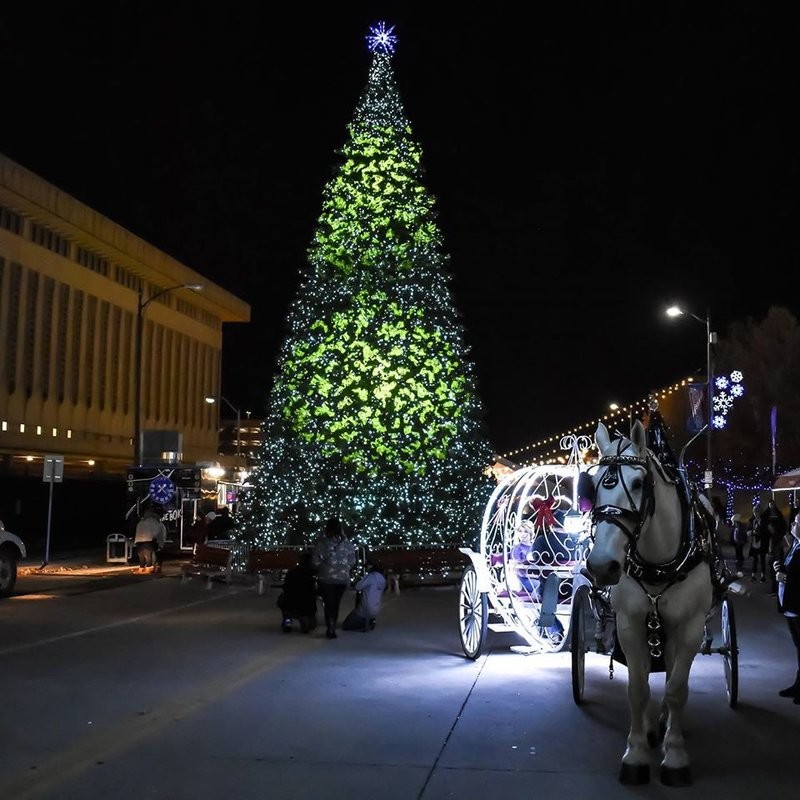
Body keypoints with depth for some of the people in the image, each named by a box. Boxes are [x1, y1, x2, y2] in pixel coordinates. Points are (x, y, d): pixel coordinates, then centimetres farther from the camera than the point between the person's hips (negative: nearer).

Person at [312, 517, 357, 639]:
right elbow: (352, 561, 0)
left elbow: (315, 561, -8)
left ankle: (330, 628, -1)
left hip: (326, 578, -2)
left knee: (328, 604, 7)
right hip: (342, 578, 2)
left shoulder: (321, 542, -9)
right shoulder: (347, 543, -2)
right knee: (336, 604, 15)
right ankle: (332, 628, 20)